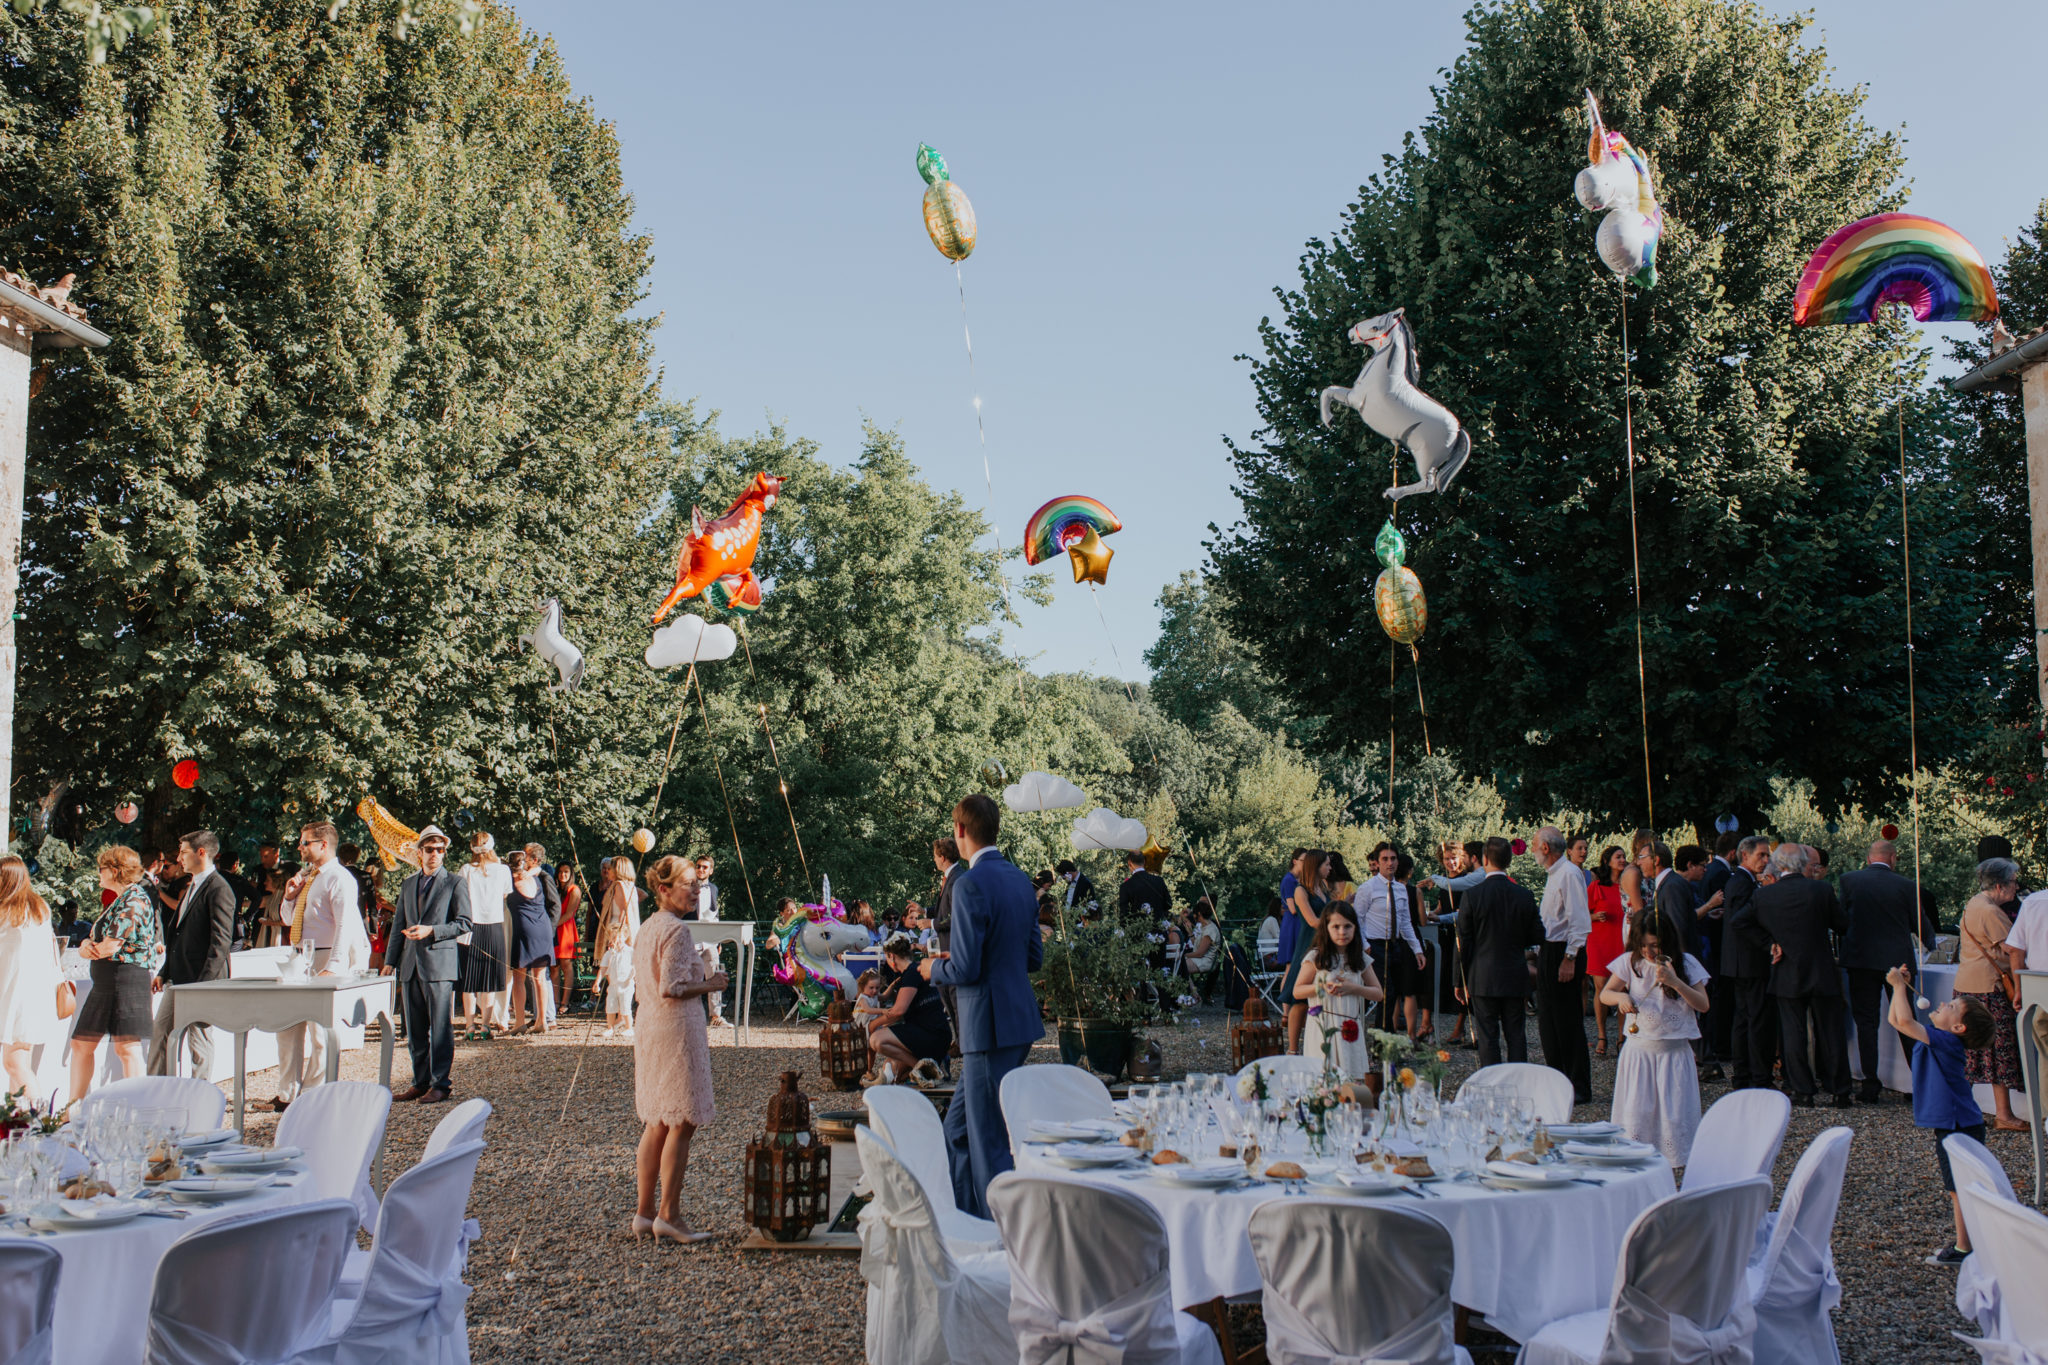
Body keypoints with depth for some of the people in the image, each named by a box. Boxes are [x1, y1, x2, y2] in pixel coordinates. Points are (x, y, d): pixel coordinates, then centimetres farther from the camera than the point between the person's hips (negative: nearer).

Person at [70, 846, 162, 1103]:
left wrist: (88, 950, 1)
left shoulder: (134, 901, -13)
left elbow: (111, 946, -18)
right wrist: (87, 944, -4)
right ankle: (74, 1107, 20)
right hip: (105, 982, 11)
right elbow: (96, 938, 19)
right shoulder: (120, 900, 19)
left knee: (127, 1046, -8)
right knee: (81, 1044, 13)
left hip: (127, 979, -11)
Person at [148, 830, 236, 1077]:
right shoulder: (192, 886, 17)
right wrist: (164, 973, 15)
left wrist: (205, 984, -22)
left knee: (198, 1041, -3)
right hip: (179, 979, 10)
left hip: (201, 981, -10)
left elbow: (221, 942, -19)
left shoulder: (218, 889, -14)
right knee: (160, 1031, 13)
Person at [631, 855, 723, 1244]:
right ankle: (669, 1215, -1)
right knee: (682, 1123, -4)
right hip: (677, 1030, -10)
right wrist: (709, 985, -8)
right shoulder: (676, 929, -15)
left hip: (650, 1030, 10)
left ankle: (645, 1211, 17)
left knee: (658, 1124, 14)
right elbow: (671, 988, -21)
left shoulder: (647, 928, 14)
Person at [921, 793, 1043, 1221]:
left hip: (991, 1025, -9)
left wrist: (934, 968, 1)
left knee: (988, 1142, 0)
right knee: (959, 1127, 20)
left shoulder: (971, 885, -18)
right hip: (1020, 1019, 9)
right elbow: (1034, 957, 16)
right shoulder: (1020, 880, 10)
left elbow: (966, 969, -21)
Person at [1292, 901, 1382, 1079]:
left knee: (1351, 1077, -2)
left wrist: (1353, 988, -7)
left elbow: (1379, 993, 9)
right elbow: (1297, 991, 1)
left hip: (1351, 1030, 3)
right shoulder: (1316, 957, -1)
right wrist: (1321, 987, -15)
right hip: (1323, 1029, -3)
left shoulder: (1361, 959, 8)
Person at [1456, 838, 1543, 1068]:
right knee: (1516, 1034, 11)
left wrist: (1461, 981, 1)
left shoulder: (1472, 895, -11)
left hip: (1483, 979, -3)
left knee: (1488, 1037, 2)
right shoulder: (1524, 895, -3)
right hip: (1516, 979, 3)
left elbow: (1463, 943, -7)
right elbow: (1537, 937, 4)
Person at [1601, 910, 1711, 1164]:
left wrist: (1675, 982, -20)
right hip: (1638, 1047, 1)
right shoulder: (1630, 962, 1)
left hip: (1674, 1050, -1)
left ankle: (1676, 1160, 11)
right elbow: (1605, 993, 4)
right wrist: (1621, 997, -19)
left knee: (1674, 1111, -2)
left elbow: (1703, 1004, -7)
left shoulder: (1685, 963, -2)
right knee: (1636, 1109, 3)